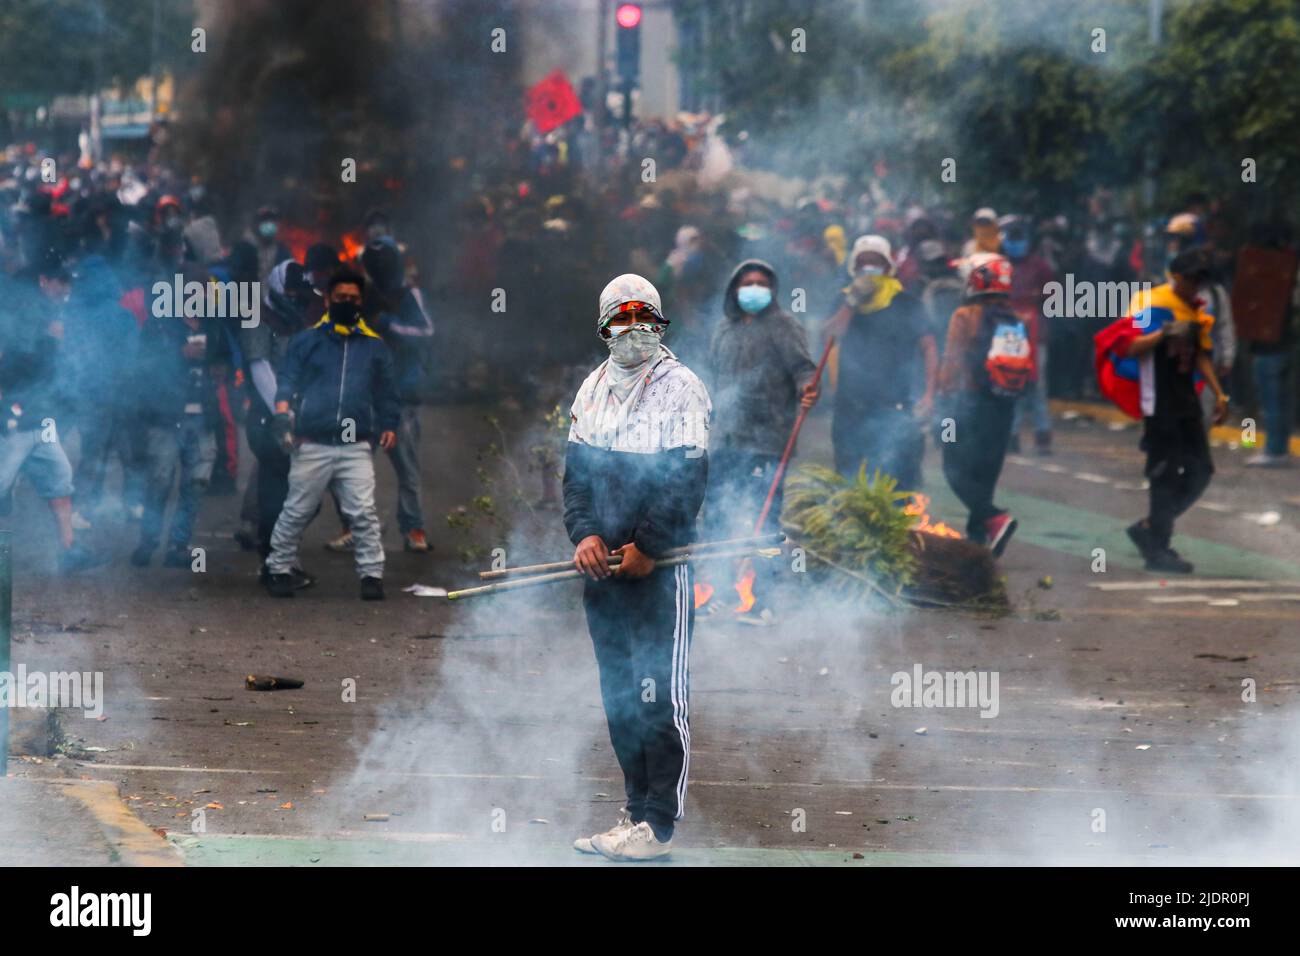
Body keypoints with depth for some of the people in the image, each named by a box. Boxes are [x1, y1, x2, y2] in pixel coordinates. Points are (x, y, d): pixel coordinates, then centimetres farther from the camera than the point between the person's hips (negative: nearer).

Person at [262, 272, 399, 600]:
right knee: (296, 512, 5)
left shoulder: (375, 346, 13)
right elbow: (288, 378, 2)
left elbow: (386, 391, 17)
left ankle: (372, 575, -4)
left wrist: (389, 425, 3)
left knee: (363, 513, -7)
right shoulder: (307, 340, 7)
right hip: (312, 446, -1)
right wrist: (283, 410, -15)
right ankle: (279, 570, 16)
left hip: (356, 448, 1)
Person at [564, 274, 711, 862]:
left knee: (661, 693, -8)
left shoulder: (681, 388, -3)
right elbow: (577, 467, 12)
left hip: (660, 562, -6)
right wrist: (585, 534, -5)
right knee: (618, 693, 8)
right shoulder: (593, 389, 15)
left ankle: (659, 825, -8)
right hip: (602, 563, 6)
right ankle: (637, 811, 15)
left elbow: (687, 477, -9)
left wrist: (647, 547, -14)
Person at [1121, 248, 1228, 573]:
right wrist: (1164, 333, -28)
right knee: (1166, 473, -6)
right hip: (1158, 403, -8)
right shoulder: (1148, 302, -9)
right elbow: (1129, 347, -16)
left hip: (1186, 400, 8)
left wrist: (1218, 393, 15)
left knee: (1200, 469, 6)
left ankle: (1149, 529, 18)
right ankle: (1158, 550, 1)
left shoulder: (1197, 311, 14)